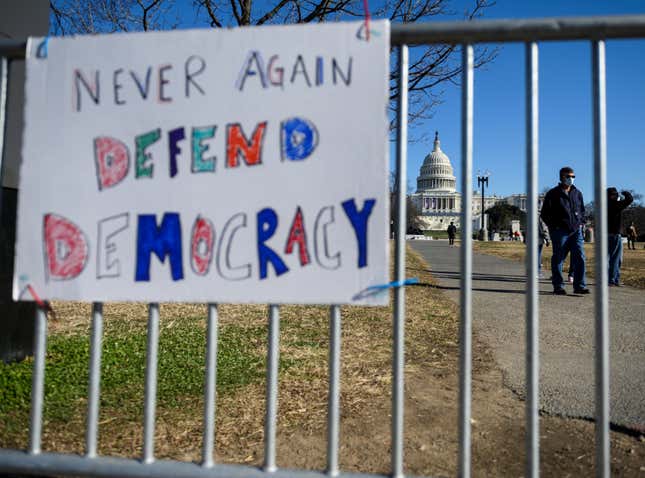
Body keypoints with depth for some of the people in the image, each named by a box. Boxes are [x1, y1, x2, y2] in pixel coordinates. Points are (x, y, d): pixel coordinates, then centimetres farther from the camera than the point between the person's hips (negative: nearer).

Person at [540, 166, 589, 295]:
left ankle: (580, 286, 3)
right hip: (560, 231, -5)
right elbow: (544, 213, -2)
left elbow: (582, 210, 26)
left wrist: (581, 222, 11)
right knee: (558, 259, 1)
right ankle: (558, 286, 8)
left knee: (580, 258, -2)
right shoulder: (553, 194, -2)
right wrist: (553, 226, -8)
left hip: (576, 231, 5)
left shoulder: (577, 193, 14)